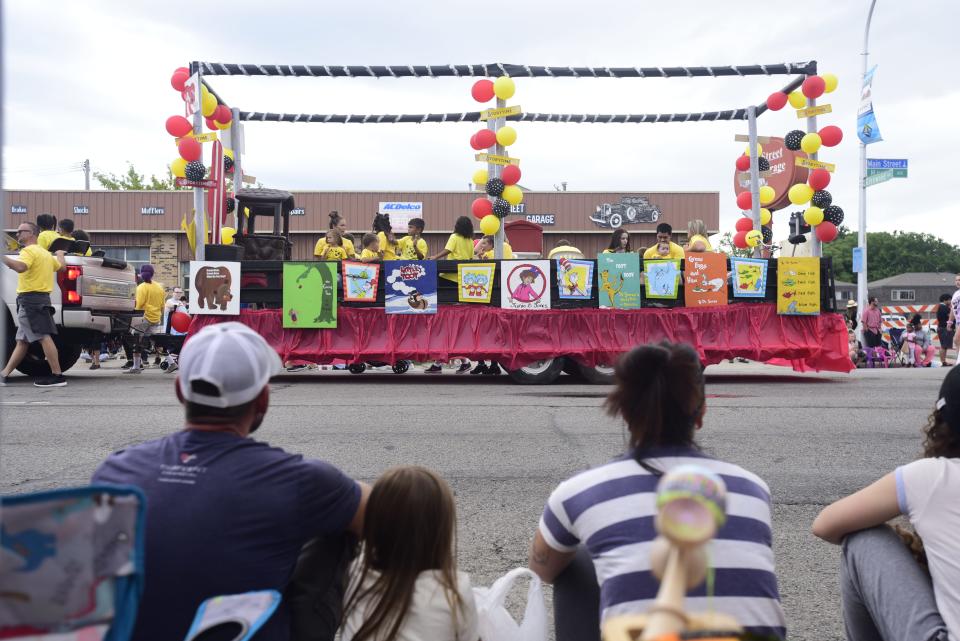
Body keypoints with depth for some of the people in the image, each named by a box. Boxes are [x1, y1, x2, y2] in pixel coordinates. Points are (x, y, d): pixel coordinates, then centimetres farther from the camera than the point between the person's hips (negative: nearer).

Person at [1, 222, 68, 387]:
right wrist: (60, 254, 52)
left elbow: (20, 267, -29)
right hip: (41, 298, 10)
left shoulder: (29, 251, -10)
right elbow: (62, 266, 34)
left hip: (30, 299, -10)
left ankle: (57, 376, -17)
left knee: (43, 337, -13)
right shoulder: (45, 253, 19)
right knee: (22, 341, 11)